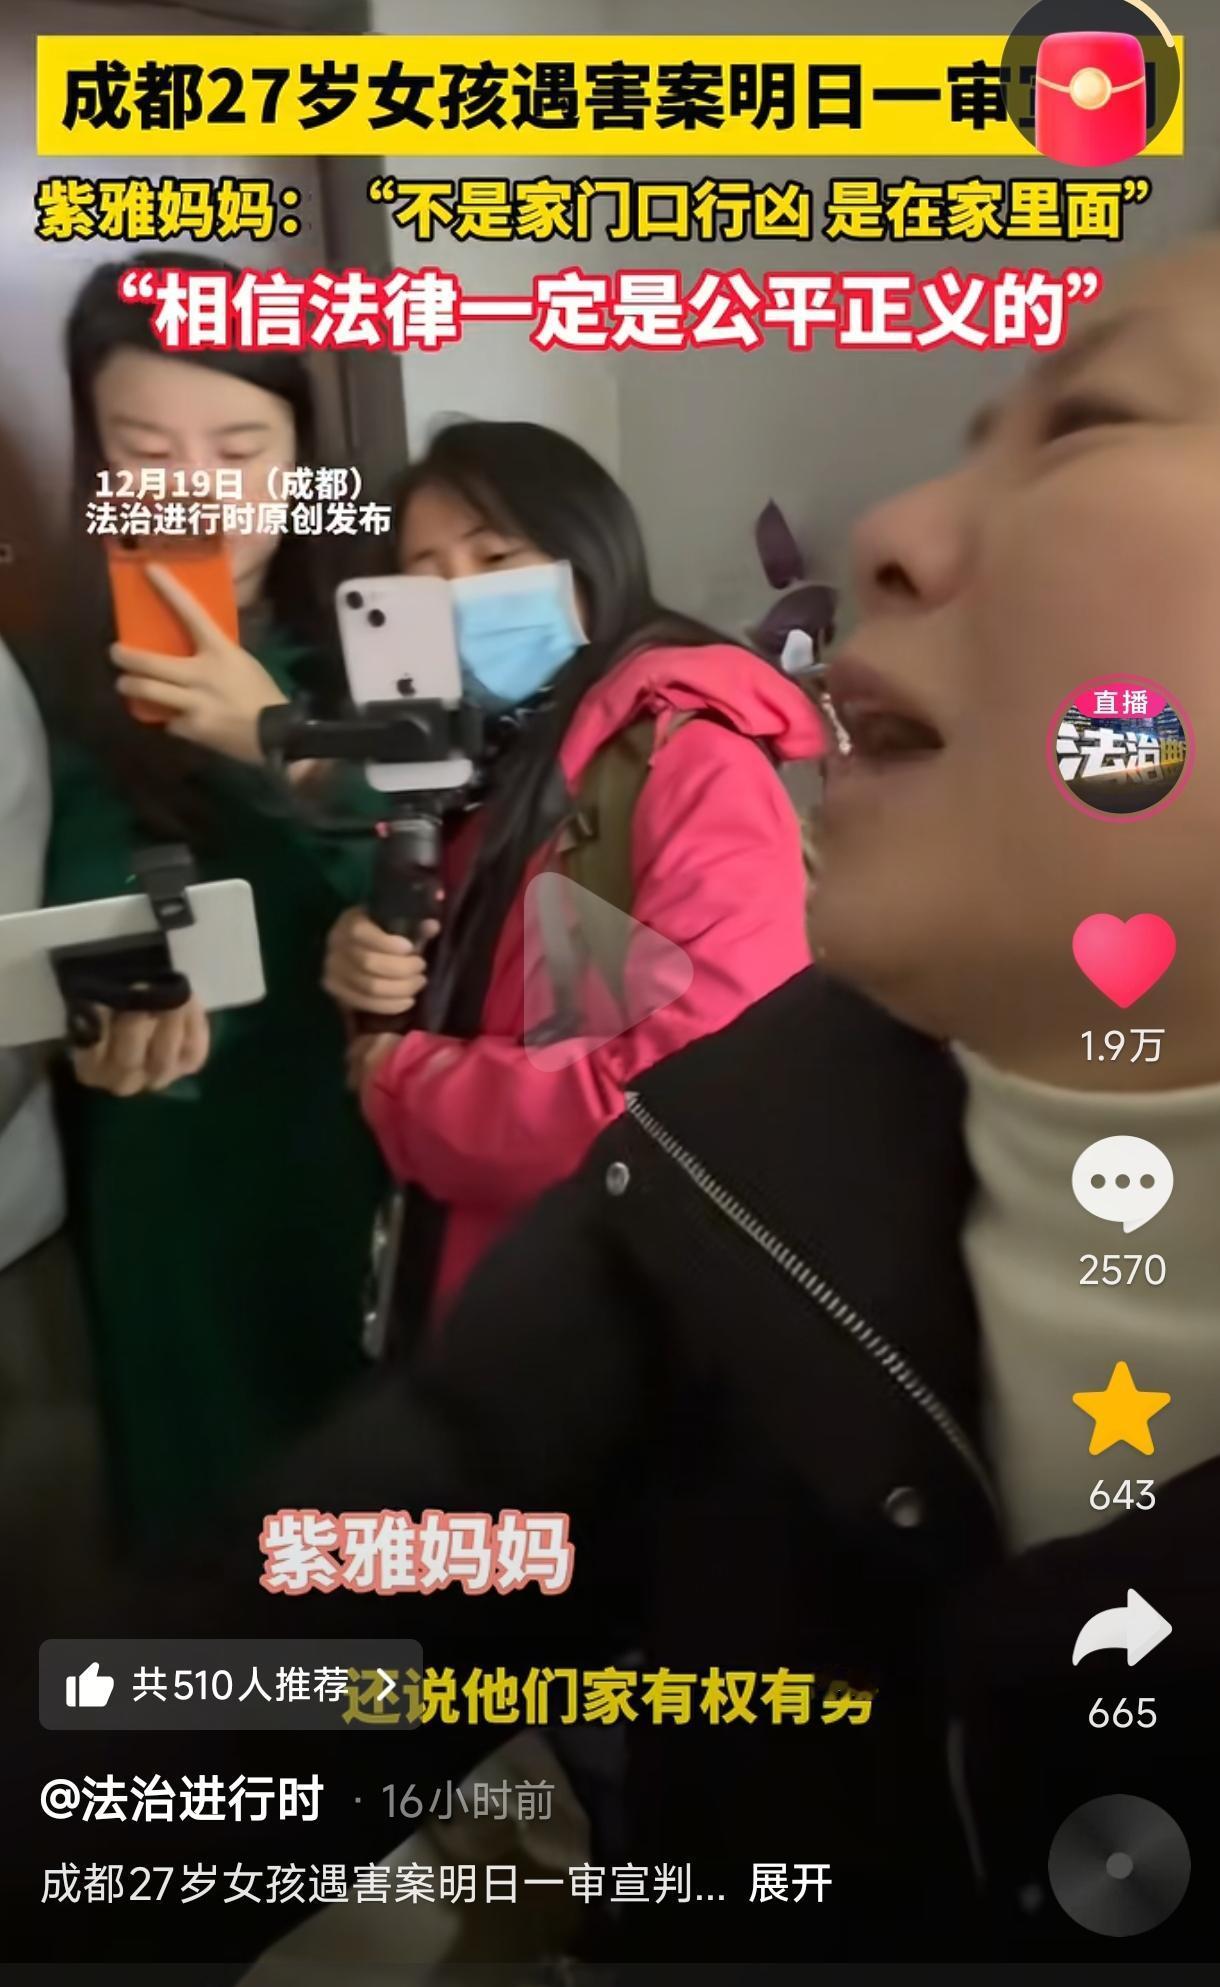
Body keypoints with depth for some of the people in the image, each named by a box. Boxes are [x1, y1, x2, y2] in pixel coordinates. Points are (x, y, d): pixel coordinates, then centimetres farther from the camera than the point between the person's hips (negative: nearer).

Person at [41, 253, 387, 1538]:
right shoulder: (68, 685, -5)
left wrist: (278, 743, -23)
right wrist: (122, 1018, -34)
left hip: (378, 1144, 0)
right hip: (189, 1178, 0)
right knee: (219, 1495, 15)